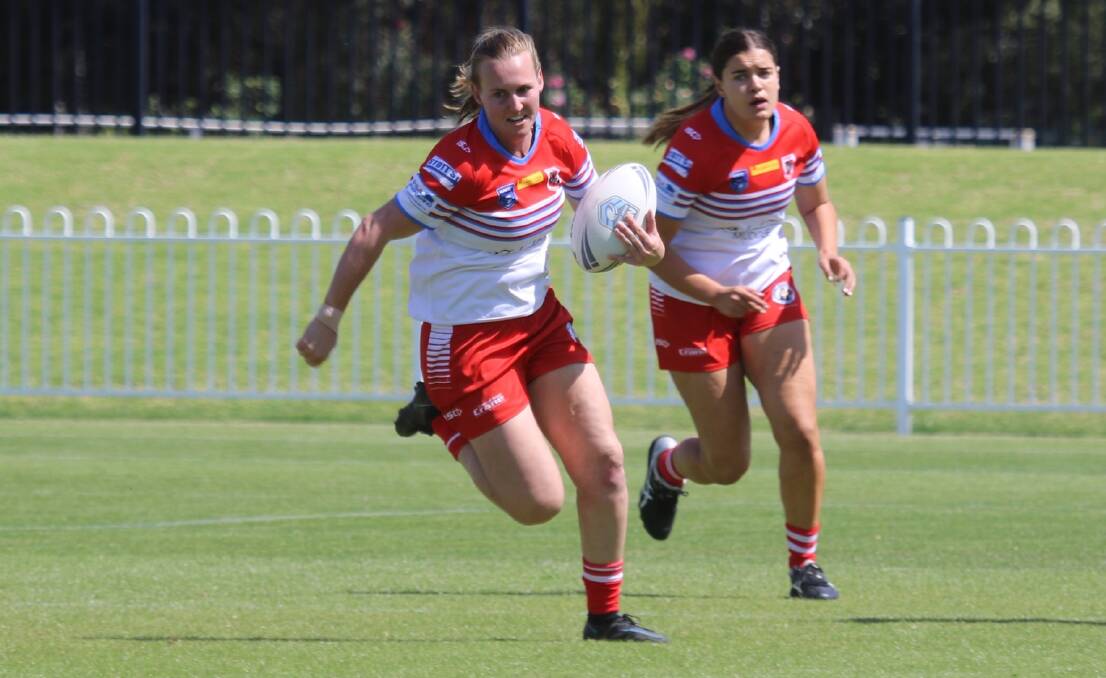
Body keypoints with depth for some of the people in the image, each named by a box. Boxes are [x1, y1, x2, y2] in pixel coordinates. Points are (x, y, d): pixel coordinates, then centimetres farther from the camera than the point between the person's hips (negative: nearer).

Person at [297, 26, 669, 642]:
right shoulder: (461, 163, -25)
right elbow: (375, 232, -19)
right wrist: (329, 318, -17)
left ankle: (605, 615, 15)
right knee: (541, 503, -6)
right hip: (466, 336, -7)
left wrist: (645, 248, -13)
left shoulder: (557, 137, -5)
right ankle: (446, 425, 20)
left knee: (603, 461, -1)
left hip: (538, 318, 7)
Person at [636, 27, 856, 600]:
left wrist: (828, 251, -7)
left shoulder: (795, 131, -7)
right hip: (692, 303, -4)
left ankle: (804, 564, 8)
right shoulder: (695, 146, -24)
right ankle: (667, 463, 40)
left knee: (800, 434, -11)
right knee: (727, 466, 2)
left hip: (770, 291, 4)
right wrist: (716, 294, -27)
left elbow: (815, 203, 13)